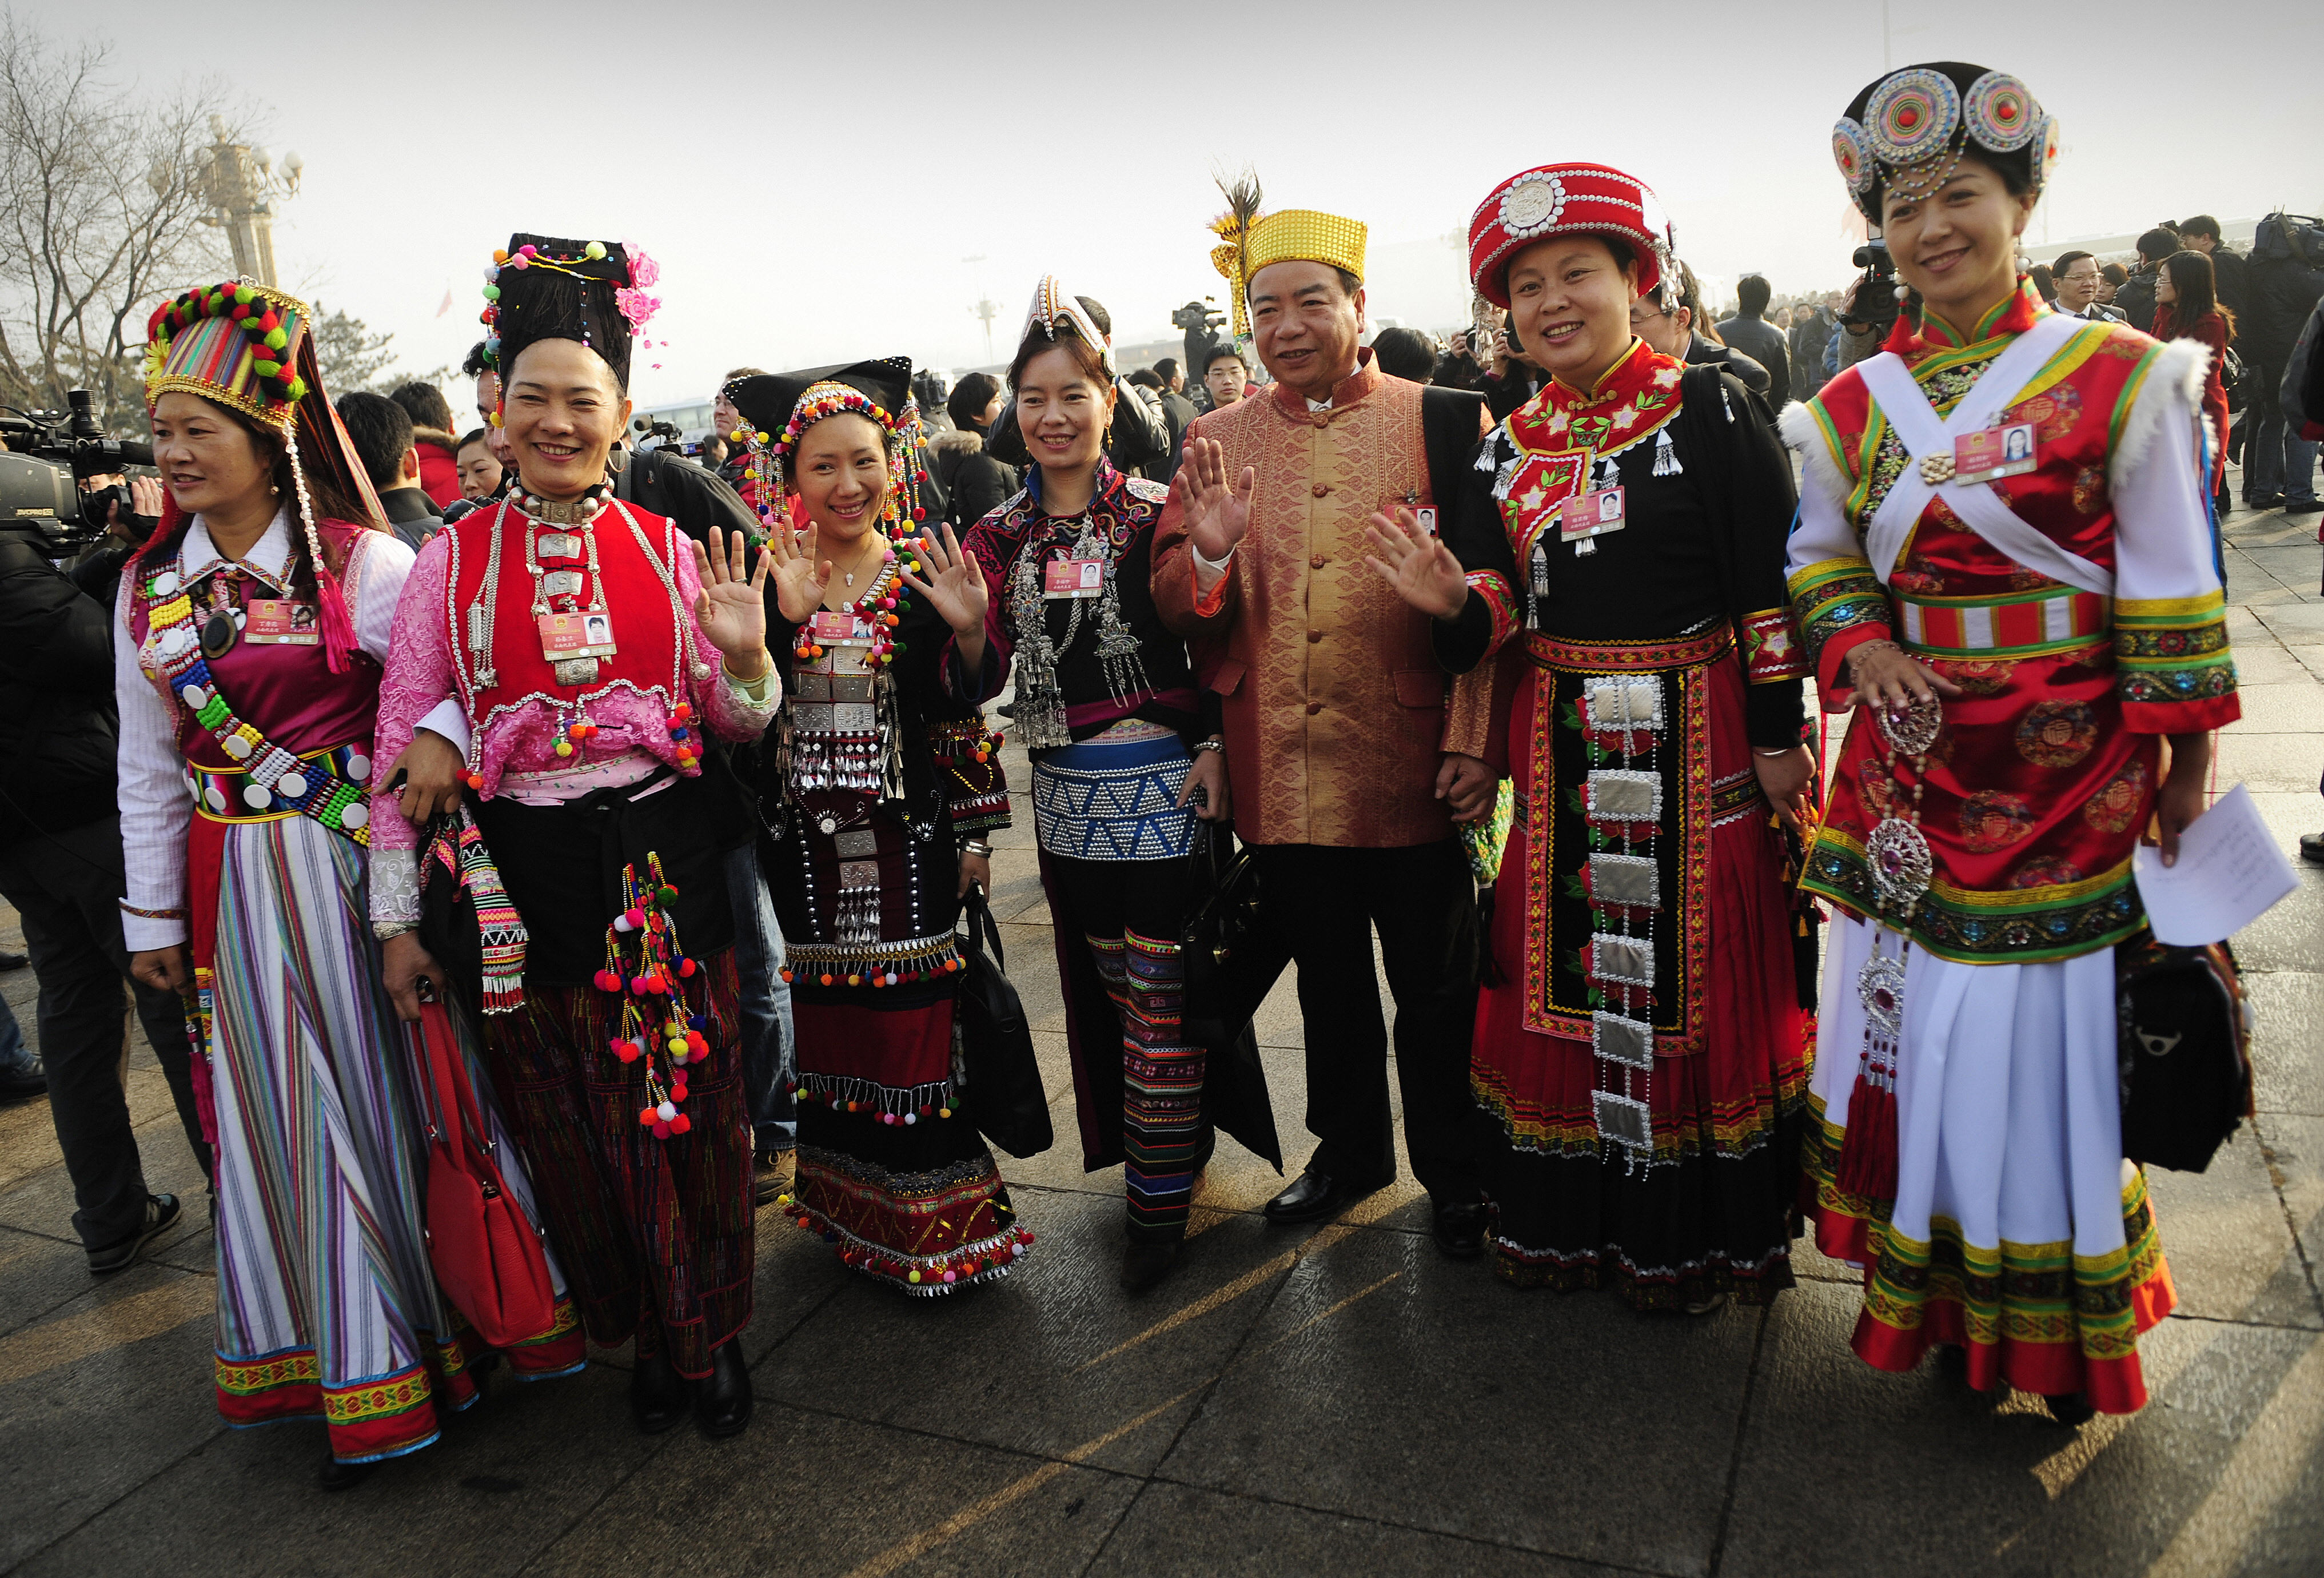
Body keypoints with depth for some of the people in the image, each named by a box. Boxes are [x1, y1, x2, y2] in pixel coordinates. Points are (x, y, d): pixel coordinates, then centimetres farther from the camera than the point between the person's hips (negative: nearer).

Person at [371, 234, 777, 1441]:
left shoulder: (670, 551, 3)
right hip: (519, 879, 0)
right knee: (571, 1133, 10)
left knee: (690, 1115, 9)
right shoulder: (453, 559, 1)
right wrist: (399, 914, 1)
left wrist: (744, 657, -14)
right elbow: (402, 741, 2)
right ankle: (642, 1338, 33)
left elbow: (735, 724, 9)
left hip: (662, 866, 0)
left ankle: (712, 1334, 32)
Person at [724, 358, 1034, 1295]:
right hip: (807, 841, 2)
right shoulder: (771, 579, 4)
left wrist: (970, 636, -20)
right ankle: (849, 1212, 29)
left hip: (911, 840, -2)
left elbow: (958, 715, -3)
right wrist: (785, 619, -18)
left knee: (915, 1027, 1)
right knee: (828, 1030, 11)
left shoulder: (928, 574, 1)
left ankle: (933, 1224, 15)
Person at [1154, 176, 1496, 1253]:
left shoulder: (1446, 423, -2)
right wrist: (1209, 553, -17)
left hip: (1412, 770, -2)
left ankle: (1454, 1173, 30)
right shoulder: (1216, 442, 6)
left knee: (1435, 988, 10)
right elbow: (1175, 610, 4)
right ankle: (1349, 1149, 38)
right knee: (1328, 981, 18)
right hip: (1282, 776, 3)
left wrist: (1475, 742, -11)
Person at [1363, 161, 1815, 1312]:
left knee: (1696, 973, 5)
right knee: (1563, 973, 10)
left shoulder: (1709, 410, -4)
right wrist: (1453, 603, -19)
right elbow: (1500, 613, 3)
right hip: (1559, 745, 4)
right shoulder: (1508, 447, 8)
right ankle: (1570, 1220, 28)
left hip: (1698, 739, -4)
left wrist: (1779, 740, -9)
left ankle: (1700, 1230, 24)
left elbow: (1767, 587, -7)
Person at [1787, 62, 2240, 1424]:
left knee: (2049, 1043, 5)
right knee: (1920, 1026, 10)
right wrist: (1858, 642, -5)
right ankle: (1936, 1298, 31)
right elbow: (1823, 560, 15)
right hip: (1911, 774, 3)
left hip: (2072, 779, -3)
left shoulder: (2122, 380, -5)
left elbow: (2175, 596, -2)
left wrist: (2184, 765, -3)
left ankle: (2059, 1347, 28)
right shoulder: (1853, 409, 4)